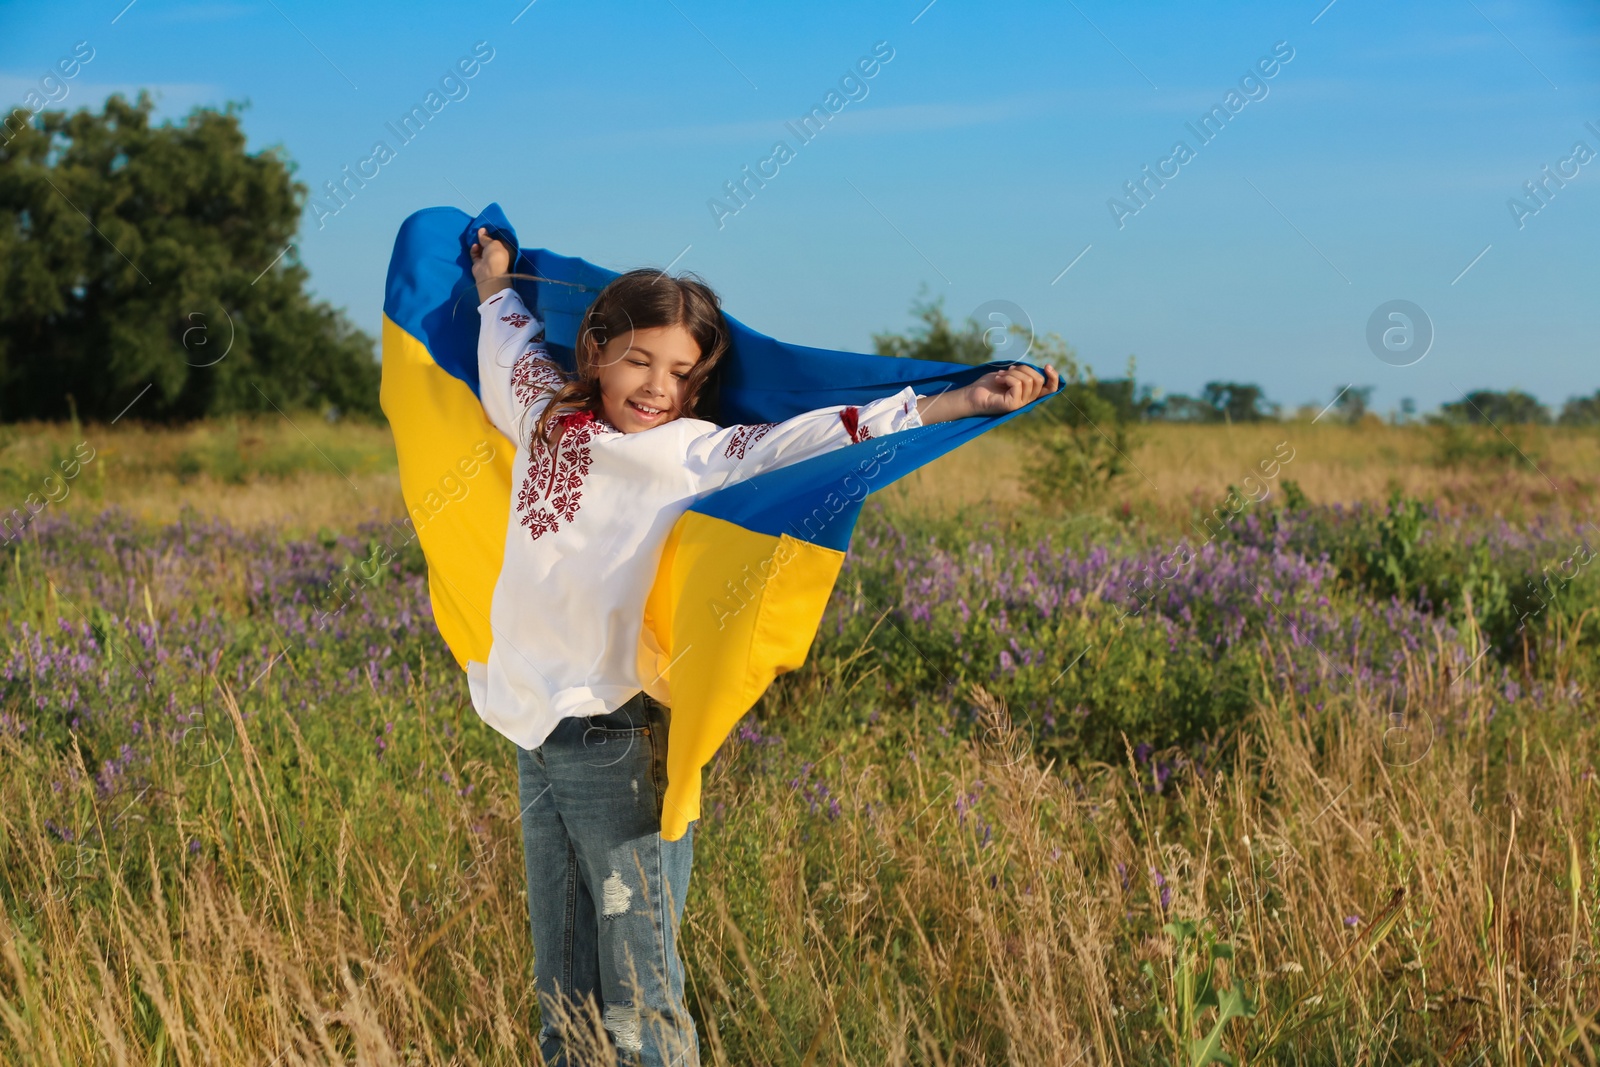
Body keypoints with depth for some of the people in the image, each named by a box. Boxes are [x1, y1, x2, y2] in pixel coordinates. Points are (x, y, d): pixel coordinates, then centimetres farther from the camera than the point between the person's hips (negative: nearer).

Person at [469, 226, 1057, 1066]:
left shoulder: (691, 454, -5)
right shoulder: (548, 420, 8)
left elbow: (816, 437, -15)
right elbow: (511, 345, 30)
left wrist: (962, 403, -24)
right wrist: (495, 284, 46)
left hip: (620, 738, -5)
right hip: (536, 735, 5)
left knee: (636, 1000, -5)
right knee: (560, 994, 11)